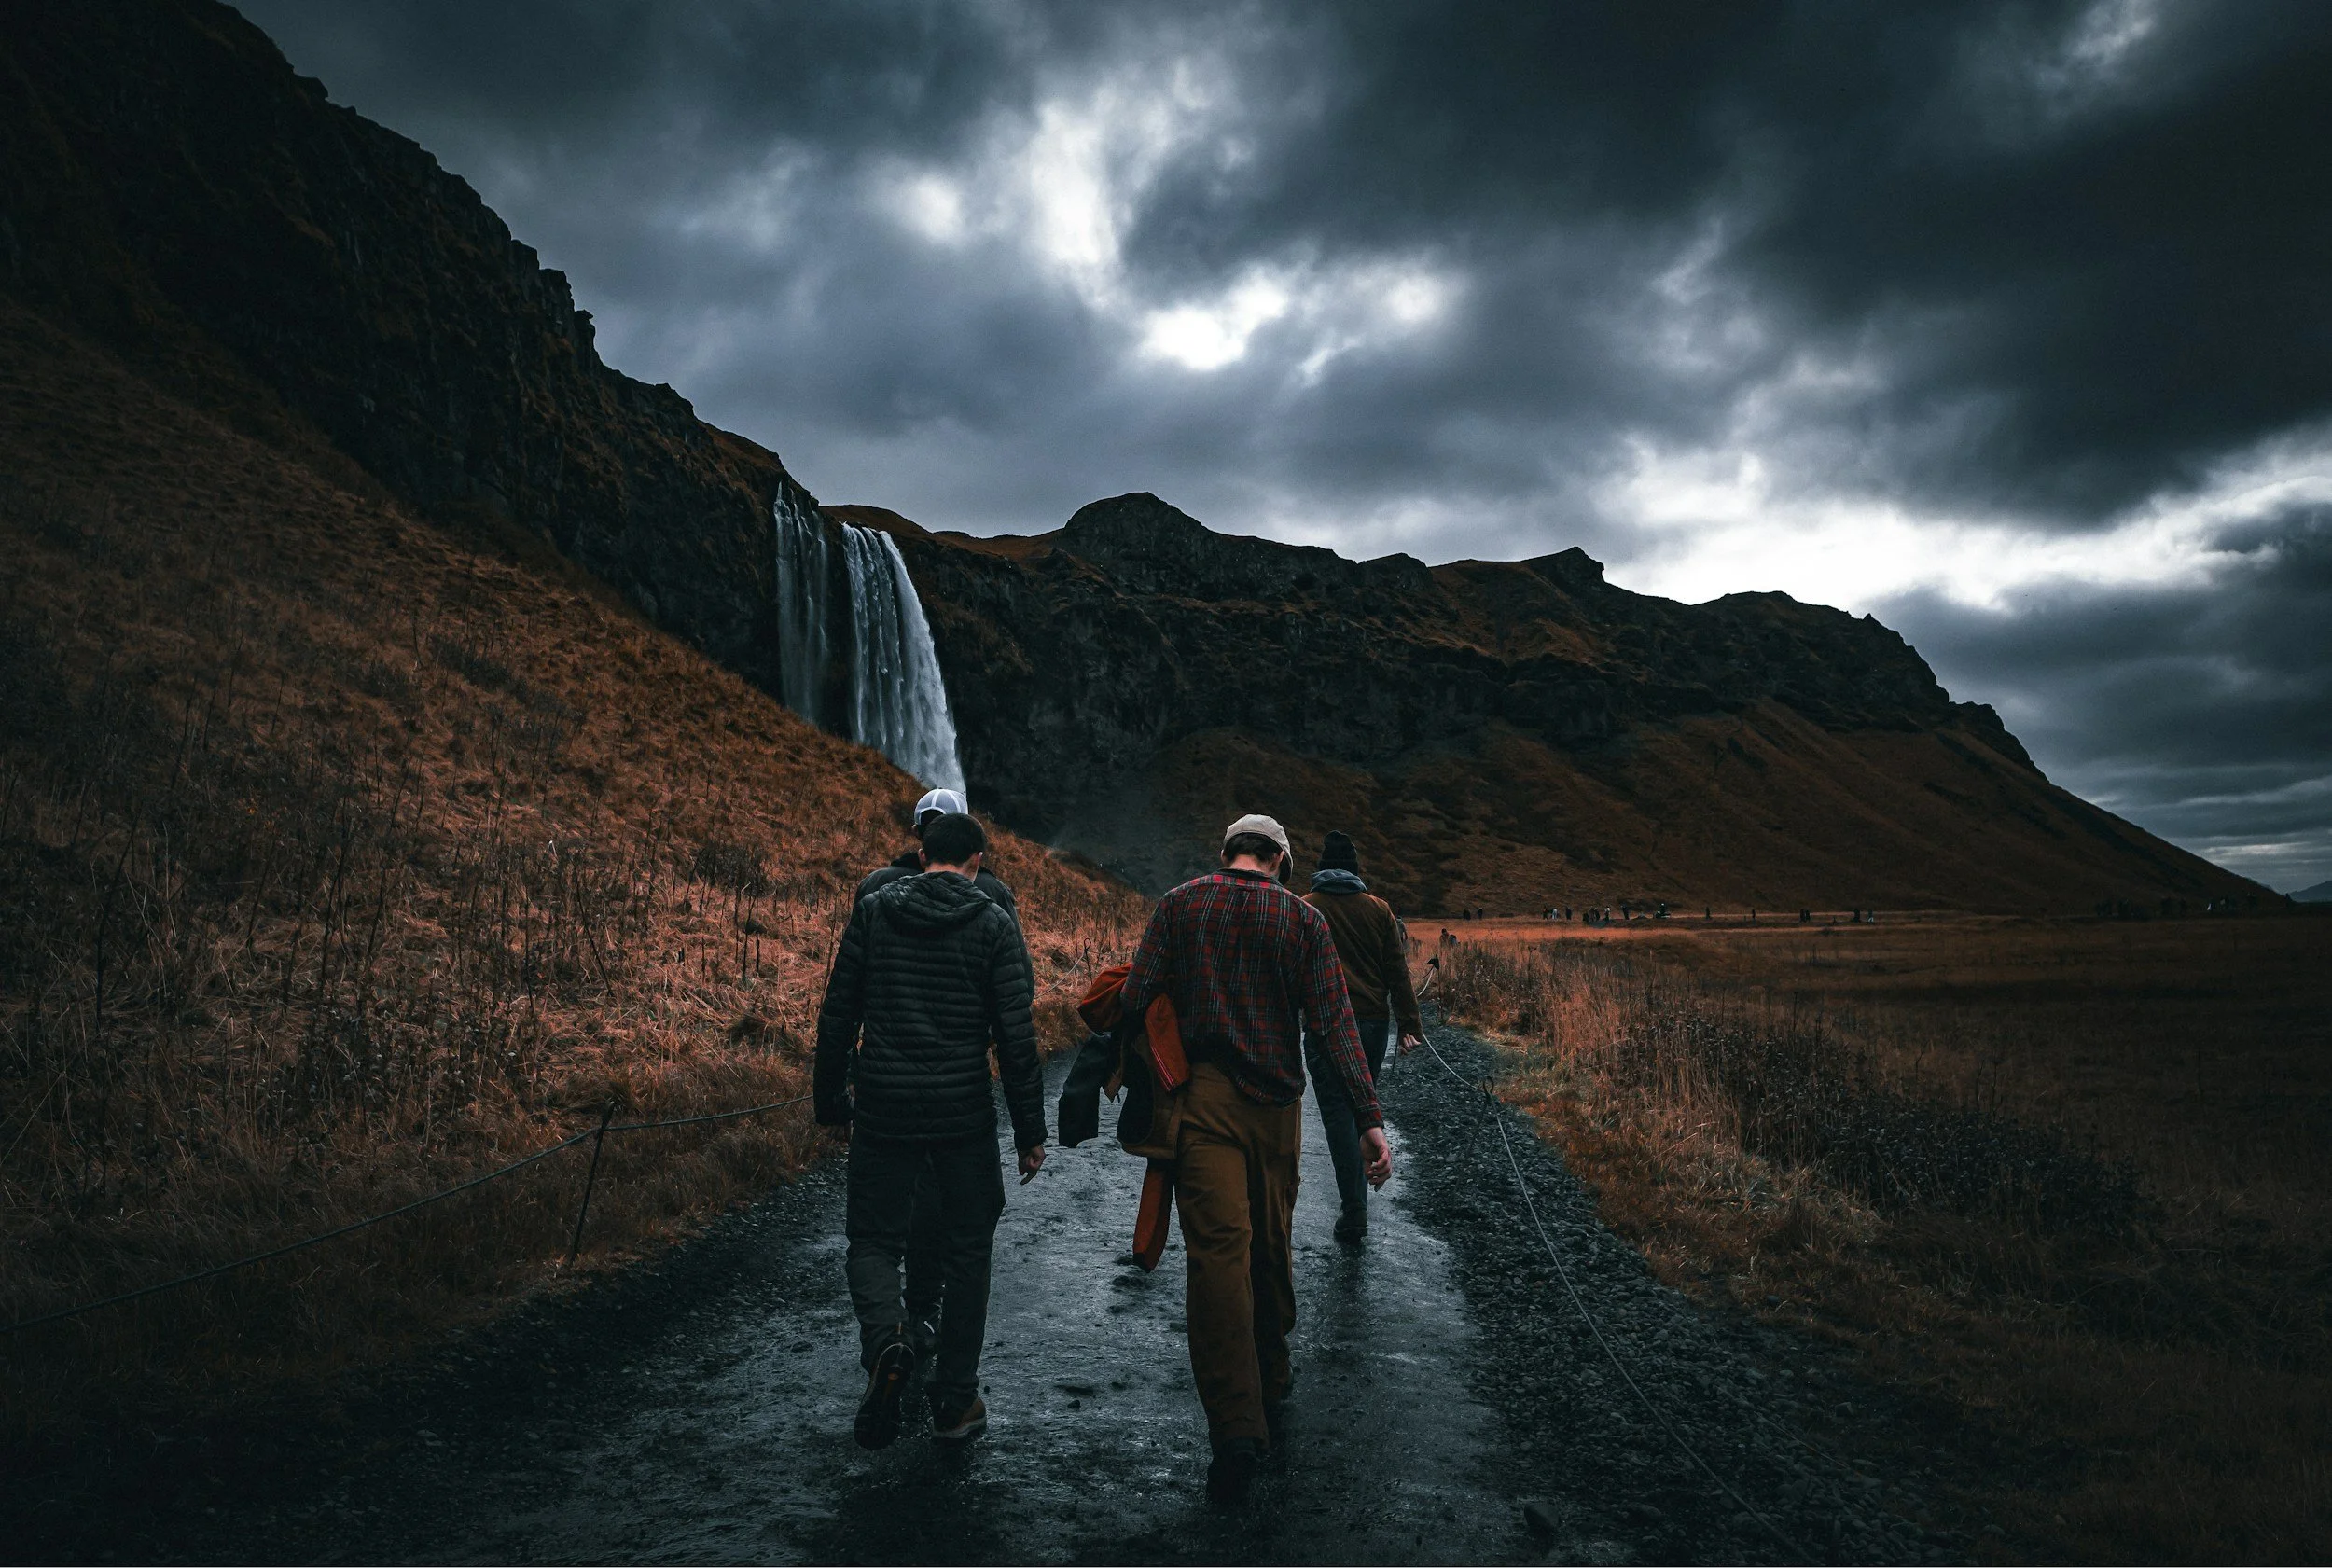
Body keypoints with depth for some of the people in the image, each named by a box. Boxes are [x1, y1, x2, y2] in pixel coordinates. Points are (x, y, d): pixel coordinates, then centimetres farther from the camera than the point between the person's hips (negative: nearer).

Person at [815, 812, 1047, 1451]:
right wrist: (1030, 1130, -1)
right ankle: (955, 1402, 18)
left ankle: (885, 1340, -15)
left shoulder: (873, 911, 3)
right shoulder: (993, 924, -3)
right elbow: (1015, 1034, -7)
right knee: (966, 1252, 13)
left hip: (882, 1108, 1)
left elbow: (837, 1015, 4)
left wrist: (830, 1098, 15)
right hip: (963, 1112, -1)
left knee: (873, 1240, 13)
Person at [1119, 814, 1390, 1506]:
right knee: (1271, 1248, 18)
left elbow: (1136, 997, -5)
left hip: (1202, 1098, -2)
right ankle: (1270, 1387, 34)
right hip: (1276, 1106, 2)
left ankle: (1236, 1428, -16)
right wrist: (1368, 1119, -6)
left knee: (1217, 1248, -7)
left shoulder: (1179, 904, 3)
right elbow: (1334, 1023, -4)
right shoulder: (1304, 918, 3)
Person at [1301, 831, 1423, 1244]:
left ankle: (1354, 1214, -8)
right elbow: (1398, 971, 3)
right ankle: (1356, 1201, 27)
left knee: (1339, 1114, -3)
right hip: (1373, 1023, 3)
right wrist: (1410, 1024, 4)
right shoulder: (1378, 909, 6)